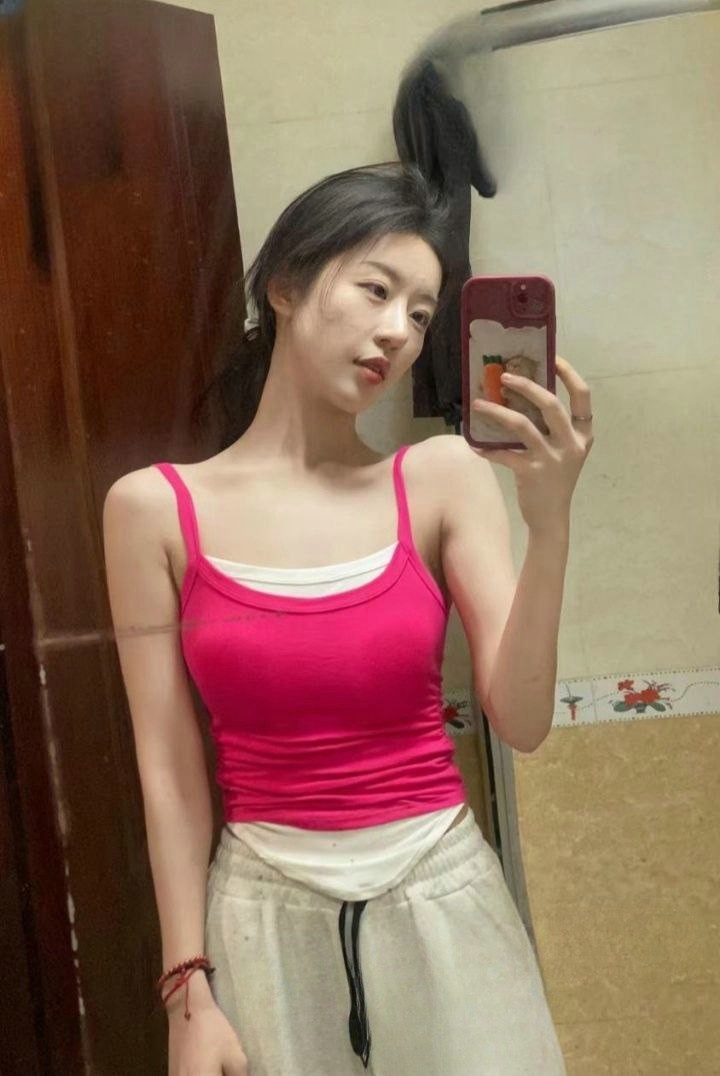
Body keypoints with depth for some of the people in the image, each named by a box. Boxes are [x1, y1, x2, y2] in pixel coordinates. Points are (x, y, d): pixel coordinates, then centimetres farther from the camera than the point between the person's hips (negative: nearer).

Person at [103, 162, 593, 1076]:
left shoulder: (443, 476, -3)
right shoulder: (155, 507, -4)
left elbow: (522, 720, -8)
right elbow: (170, 771, -4)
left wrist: (550, 523, -20)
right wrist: (188, 991, -3)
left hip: (442, 899, 1)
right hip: (269, 920, 0)